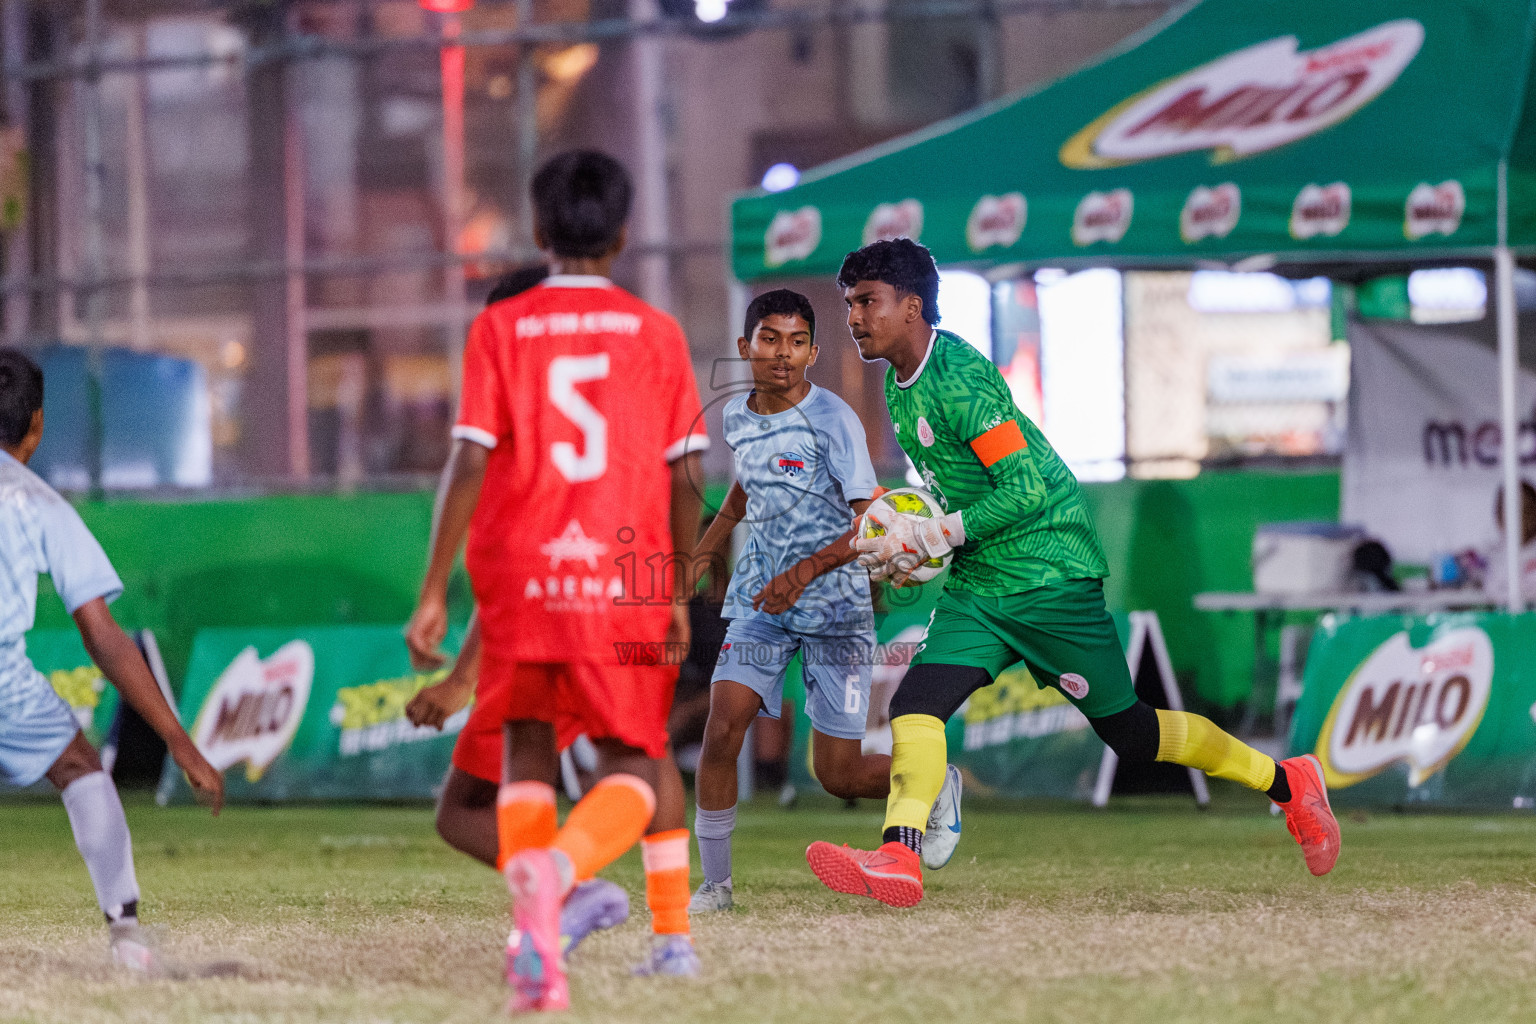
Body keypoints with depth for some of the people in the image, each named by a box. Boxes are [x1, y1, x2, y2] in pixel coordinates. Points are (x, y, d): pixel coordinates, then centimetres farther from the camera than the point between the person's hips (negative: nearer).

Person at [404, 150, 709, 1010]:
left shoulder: (500, 329, 3)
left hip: (521, 575, 0)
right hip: (626, 578, 0)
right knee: (636, 760, 10)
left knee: (528, 750, 13)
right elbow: (686, 478, 1)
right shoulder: (656, 334, 4)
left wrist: (434, 593, -4)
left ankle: (536, 944, -8)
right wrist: (680, 597, 10)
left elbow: (469, 465, -6)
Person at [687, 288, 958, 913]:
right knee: (721, 730, -16)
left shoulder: (832, 420, -15)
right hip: (759, 600, 4)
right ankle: (715, 882, -4)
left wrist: (806, 570, -31)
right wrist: (710, 545, 29)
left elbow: (871, 522, -20)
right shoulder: (736, 418, 3)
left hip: (835, 607, -4)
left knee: (838, 774, -1)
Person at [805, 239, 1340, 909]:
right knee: (914, 705, -13)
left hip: (1049, 574, -8)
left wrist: (925, 539, -21)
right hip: (977, 586, 8)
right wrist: (897, 541, 8)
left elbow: (1026, 490, -24)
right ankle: (898, 858, -21)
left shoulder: (959, 377, -20)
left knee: (1128, 731, 2)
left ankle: (1288, 784, 17)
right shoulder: (899, 386, 9)